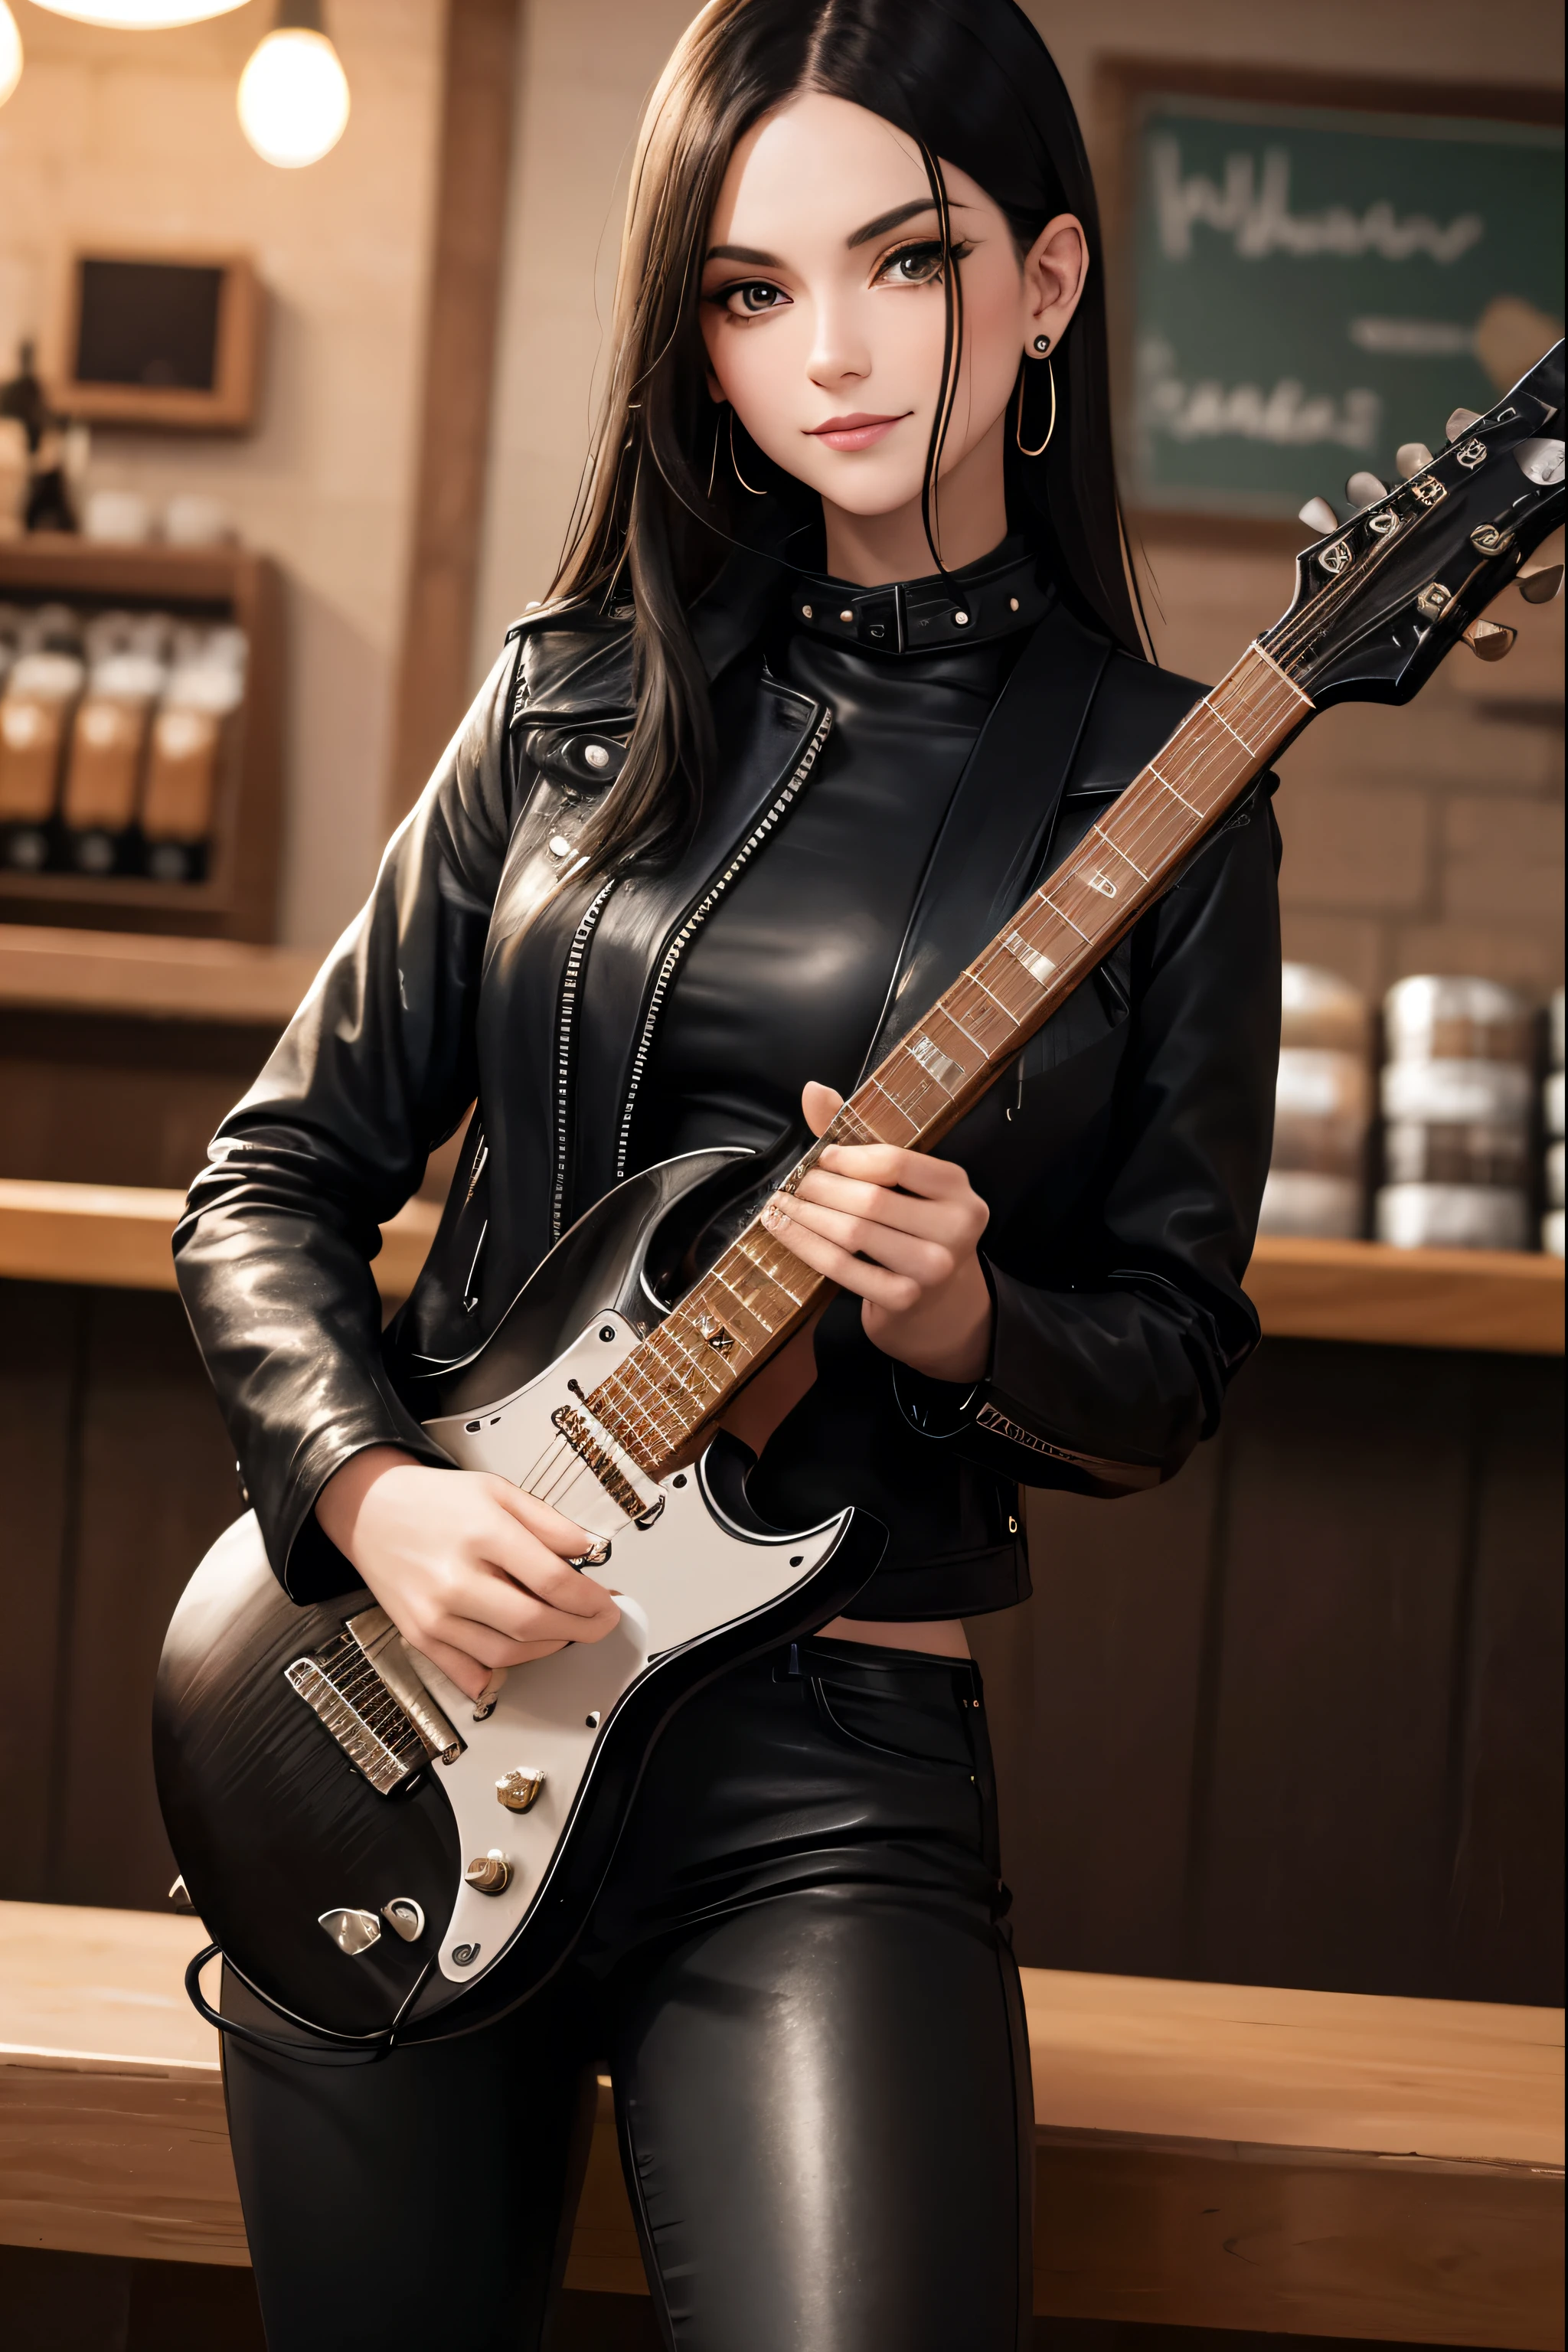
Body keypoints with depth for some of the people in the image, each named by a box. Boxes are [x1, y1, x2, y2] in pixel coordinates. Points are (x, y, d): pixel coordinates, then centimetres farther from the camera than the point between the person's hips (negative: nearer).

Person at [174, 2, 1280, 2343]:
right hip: (418, 1683, 3)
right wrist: (371, 1488, -9)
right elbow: (275, 1176, 8)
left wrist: (962, 1318, -16)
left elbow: (1174, 1358, 5)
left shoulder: (1153, 787, -1)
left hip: (834, 1743, -2)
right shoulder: (580, 699, 6)